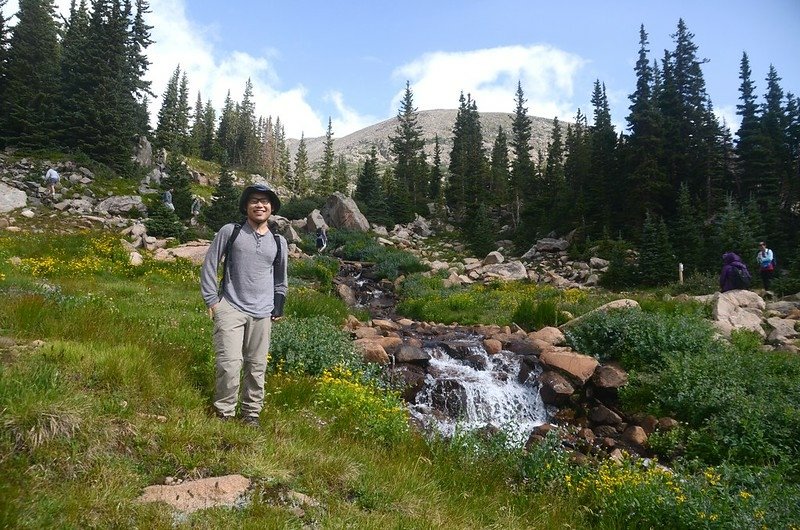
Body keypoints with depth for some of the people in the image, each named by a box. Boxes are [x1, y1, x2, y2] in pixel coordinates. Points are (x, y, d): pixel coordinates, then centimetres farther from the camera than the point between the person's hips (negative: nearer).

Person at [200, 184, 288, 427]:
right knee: (229, 364, -11)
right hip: (231, 309, -3)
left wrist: (278, 308, 16)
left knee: (257, 367, 8)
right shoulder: (229, 232, 0)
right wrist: (211, 299, -3)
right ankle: (224, 413, 8)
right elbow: (209, 265, 2)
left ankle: (251, 413, 23)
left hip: (262, 314, 3)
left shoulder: (279, 242, 10)